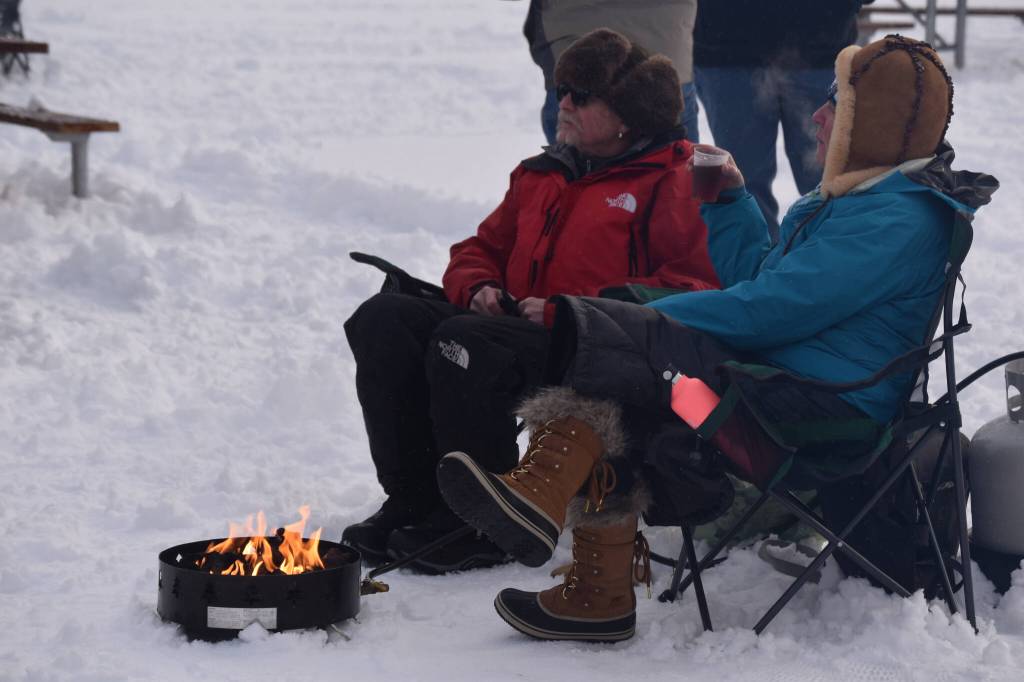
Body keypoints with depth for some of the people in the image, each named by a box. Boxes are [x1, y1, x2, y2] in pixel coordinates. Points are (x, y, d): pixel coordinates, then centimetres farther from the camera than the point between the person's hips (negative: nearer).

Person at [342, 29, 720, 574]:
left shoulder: (674, 183, 0)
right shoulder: (539, 176, 24)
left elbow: (693, 289, -13)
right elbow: (481, 249, 32)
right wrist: (478, 288, 4)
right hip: (511, 322, 8)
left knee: (465, 342, -34)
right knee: (382, 319, -14)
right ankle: (415, 499, -11)